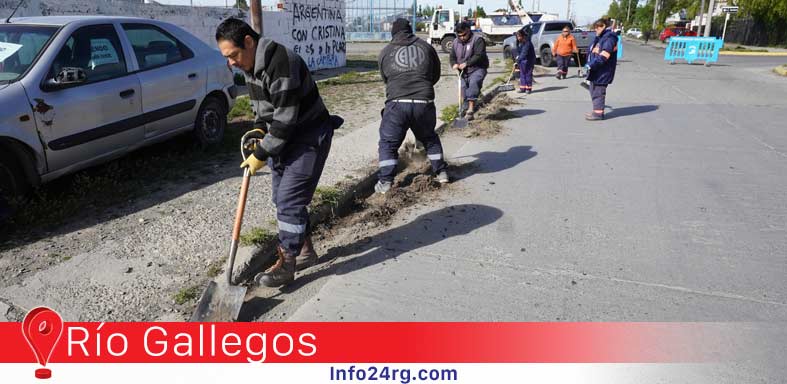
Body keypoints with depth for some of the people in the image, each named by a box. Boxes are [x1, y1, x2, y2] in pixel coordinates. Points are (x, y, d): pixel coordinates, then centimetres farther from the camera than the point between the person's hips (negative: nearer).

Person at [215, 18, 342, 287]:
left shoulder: (282, 64, -27)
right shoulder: (250, 66, 5)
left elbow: (285, 121, -26)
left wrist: (261, 155, -19)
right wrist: (259, 129, -2)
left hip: (309, 138, -10)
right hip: (282, 137, 10)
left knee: (289, 199, -11)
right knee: (282, 199, 13)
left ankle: (286, 266, 1)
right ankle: (305, 251, 28)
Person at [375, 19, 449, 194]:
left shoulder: (385, 52, 8)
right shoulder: (426, 47, 10)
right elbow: (436, 75, 18)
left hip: (396, 103, -2)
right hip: (424, 103, 2)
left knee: (388, 143, 10)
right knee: (430, 138, 24)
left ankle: (385, 182, 4)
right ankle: (441, 172, 28)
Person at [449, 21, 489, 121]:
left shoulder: (477, 39, -10)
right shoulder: (456, 42, 11)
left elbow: (479, 55, -20)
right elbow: (452, 56, 15)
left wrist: (466, 63, -25)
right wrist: (454, 64, -8)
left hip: (477, 69, -7)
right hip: (463, 72, 7)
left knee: (474, 83, -31)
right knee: (464, 89, 7)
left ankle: (471, 109, -34)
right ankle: (467, 110, 22)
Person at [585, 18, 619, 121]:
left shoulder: (609, 38, -14)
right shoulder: (599, 37, 17)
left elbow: (603, 56, -24)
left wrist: (592, 65, -25)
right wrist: (589, 64, 11)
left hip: (602, 72, -10)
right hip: (596, 71, 10)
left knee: (598, 92, -7)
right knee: (593, 90, 16)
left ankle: (598, 113, -1)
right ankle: (596, 111, 26)